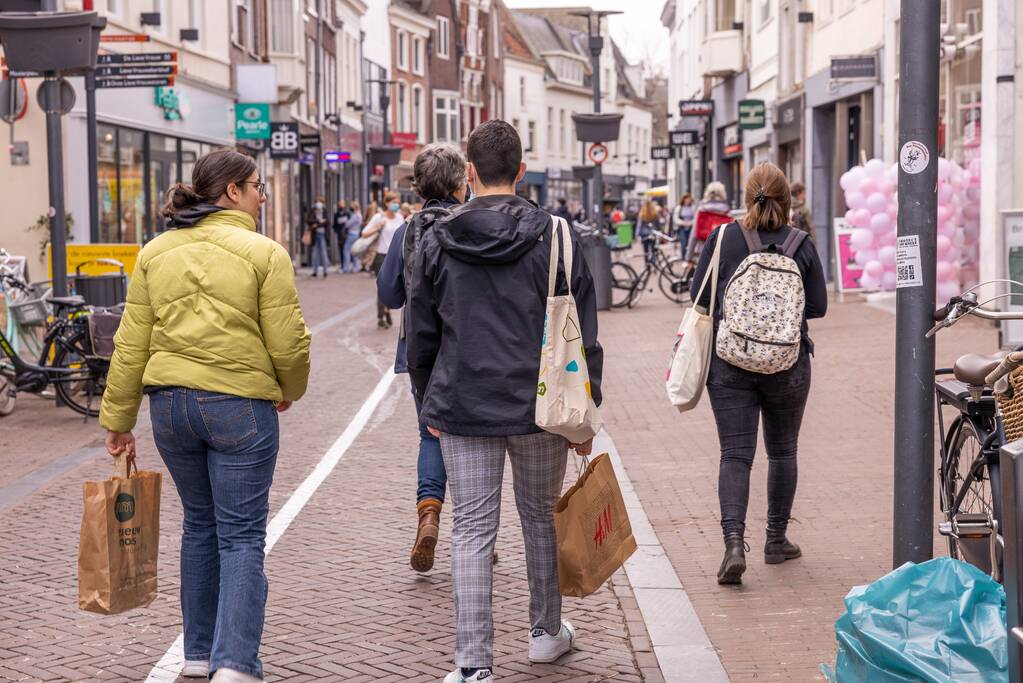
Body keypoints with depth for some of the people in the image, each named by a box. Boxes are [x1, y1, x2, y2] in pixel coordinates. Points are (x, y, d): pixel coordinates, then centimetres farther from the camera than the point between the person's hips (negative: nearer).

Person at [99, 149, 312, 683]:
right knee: (241, 536, 1)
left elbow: (131, 345, 6)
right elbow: (288, 342, -9)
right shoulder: (263, 253, -7)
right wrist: (290, 391, 12)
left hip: (169, 403, 5)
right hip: (240, 404, -5)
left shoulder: (156, 253, 7)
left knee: (200, 525, 20)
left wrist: (117, 419, 11)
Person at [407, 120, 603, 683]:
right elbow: (582, 332, -3)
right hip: (540, 405, 0)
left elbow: (421, 333, 7)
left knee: (472, 531, 2)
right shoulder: (554, 236, -5)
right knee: (541, 517, 17)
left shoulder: (437, 242, 0)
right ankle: (546, 632, 35)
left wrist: (430, 403, 18)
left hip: (462, 408, 0)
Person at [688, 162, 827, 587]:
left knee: (735, 454, -1)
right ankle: (777, 539, 26)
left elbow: (699, 296, 1)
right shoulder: (801, 245, -5)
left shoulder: (723, 239, -4)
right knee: (782, 450, 17)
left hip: (729, 362, 0)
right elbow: (818, 306, -1)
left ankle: (734, 543, -16)